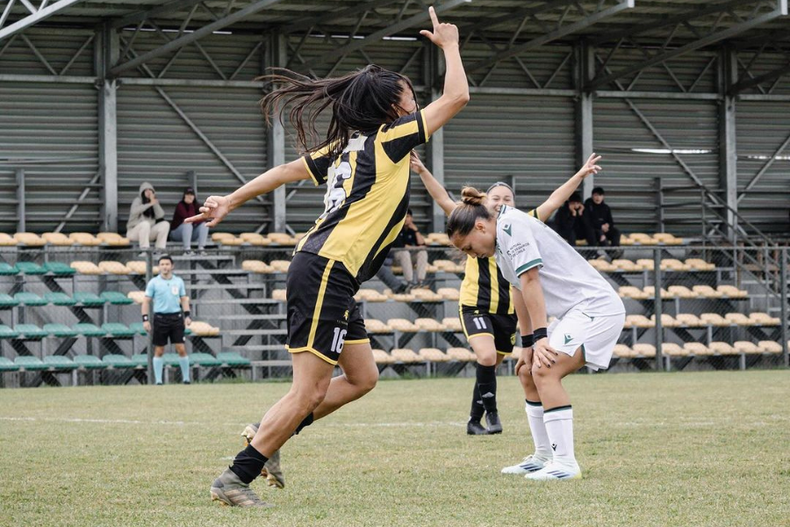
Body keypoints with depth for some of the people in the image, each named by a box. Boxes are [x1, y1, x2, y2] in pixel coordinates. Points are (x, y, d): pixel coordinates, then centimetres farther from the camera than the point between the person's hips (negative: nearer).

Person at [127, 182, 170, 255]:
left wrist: (154, 203, -12)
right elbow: (134, 211, -28)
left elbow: (160, 215, -5)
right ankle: (144, 249, -34)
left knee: (165, 224, -13)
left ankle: (160, 249, -15)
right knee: (145, 224, -36)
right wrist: (149, 204, -25)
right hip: (134, 232, -6)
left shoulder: (154, 202, 11)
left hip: (148, 232, 6)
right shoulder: (138, 200, -5)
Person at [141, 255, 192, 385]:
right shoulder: (154, 282, 0)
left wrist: (187, 316, 4)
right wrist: (145, 319, -7)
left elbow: (184, 299, 15)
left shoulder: (178, 281, 8)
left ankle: (186, 378, 6)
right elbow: (146, 301, 1)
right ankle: (158, 381, 9)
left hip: (176, 317, 1)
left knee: (181, 349, -4)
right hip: (160, 318, -1)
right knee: (159, 351, 3)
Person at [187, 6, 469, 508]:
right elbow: (457, 96, -4)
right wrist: (450, 45, 10)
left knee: (362, 377, 12)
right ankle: (236, 477, -7)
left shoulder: (348, 147, 16)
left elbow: (289, 169, 23)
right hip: (326, 273, -10)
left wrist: (231, 201, 30)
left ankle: (267, 434, 15)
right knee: (310, 391, -10)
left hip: (329, 277, 10)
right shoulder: (388, 140, -6)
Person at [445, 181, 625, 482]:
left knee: (545, 371, -22)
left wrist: (540, 337, -23)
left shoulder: (511, 225, -14)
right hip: (574, 311, 11)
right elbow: (523, 293, 19)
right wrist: (528, 344, 18)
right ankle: (544, 458, 20)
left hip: (596, 306, -11)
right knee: (528, 373, 13)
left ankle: (565, 464, -23)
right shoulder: (500, 244, 16)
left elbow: (530, 282, -20)